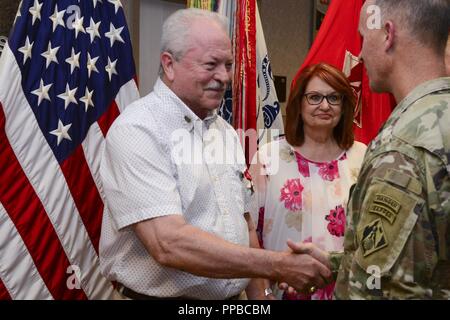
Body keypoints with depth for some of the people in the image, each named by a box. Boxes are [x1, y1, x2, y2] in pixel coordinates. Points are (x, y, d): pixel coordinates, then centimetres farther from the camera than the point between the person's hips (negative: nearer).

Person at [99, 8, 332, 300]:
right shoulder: (137, 130, -19)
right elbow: (169, 244, -28)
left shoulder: (226, 132, 6)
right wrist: (278, 266, -27)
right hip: (159, 294, -6)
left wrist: (258, 293, 5)